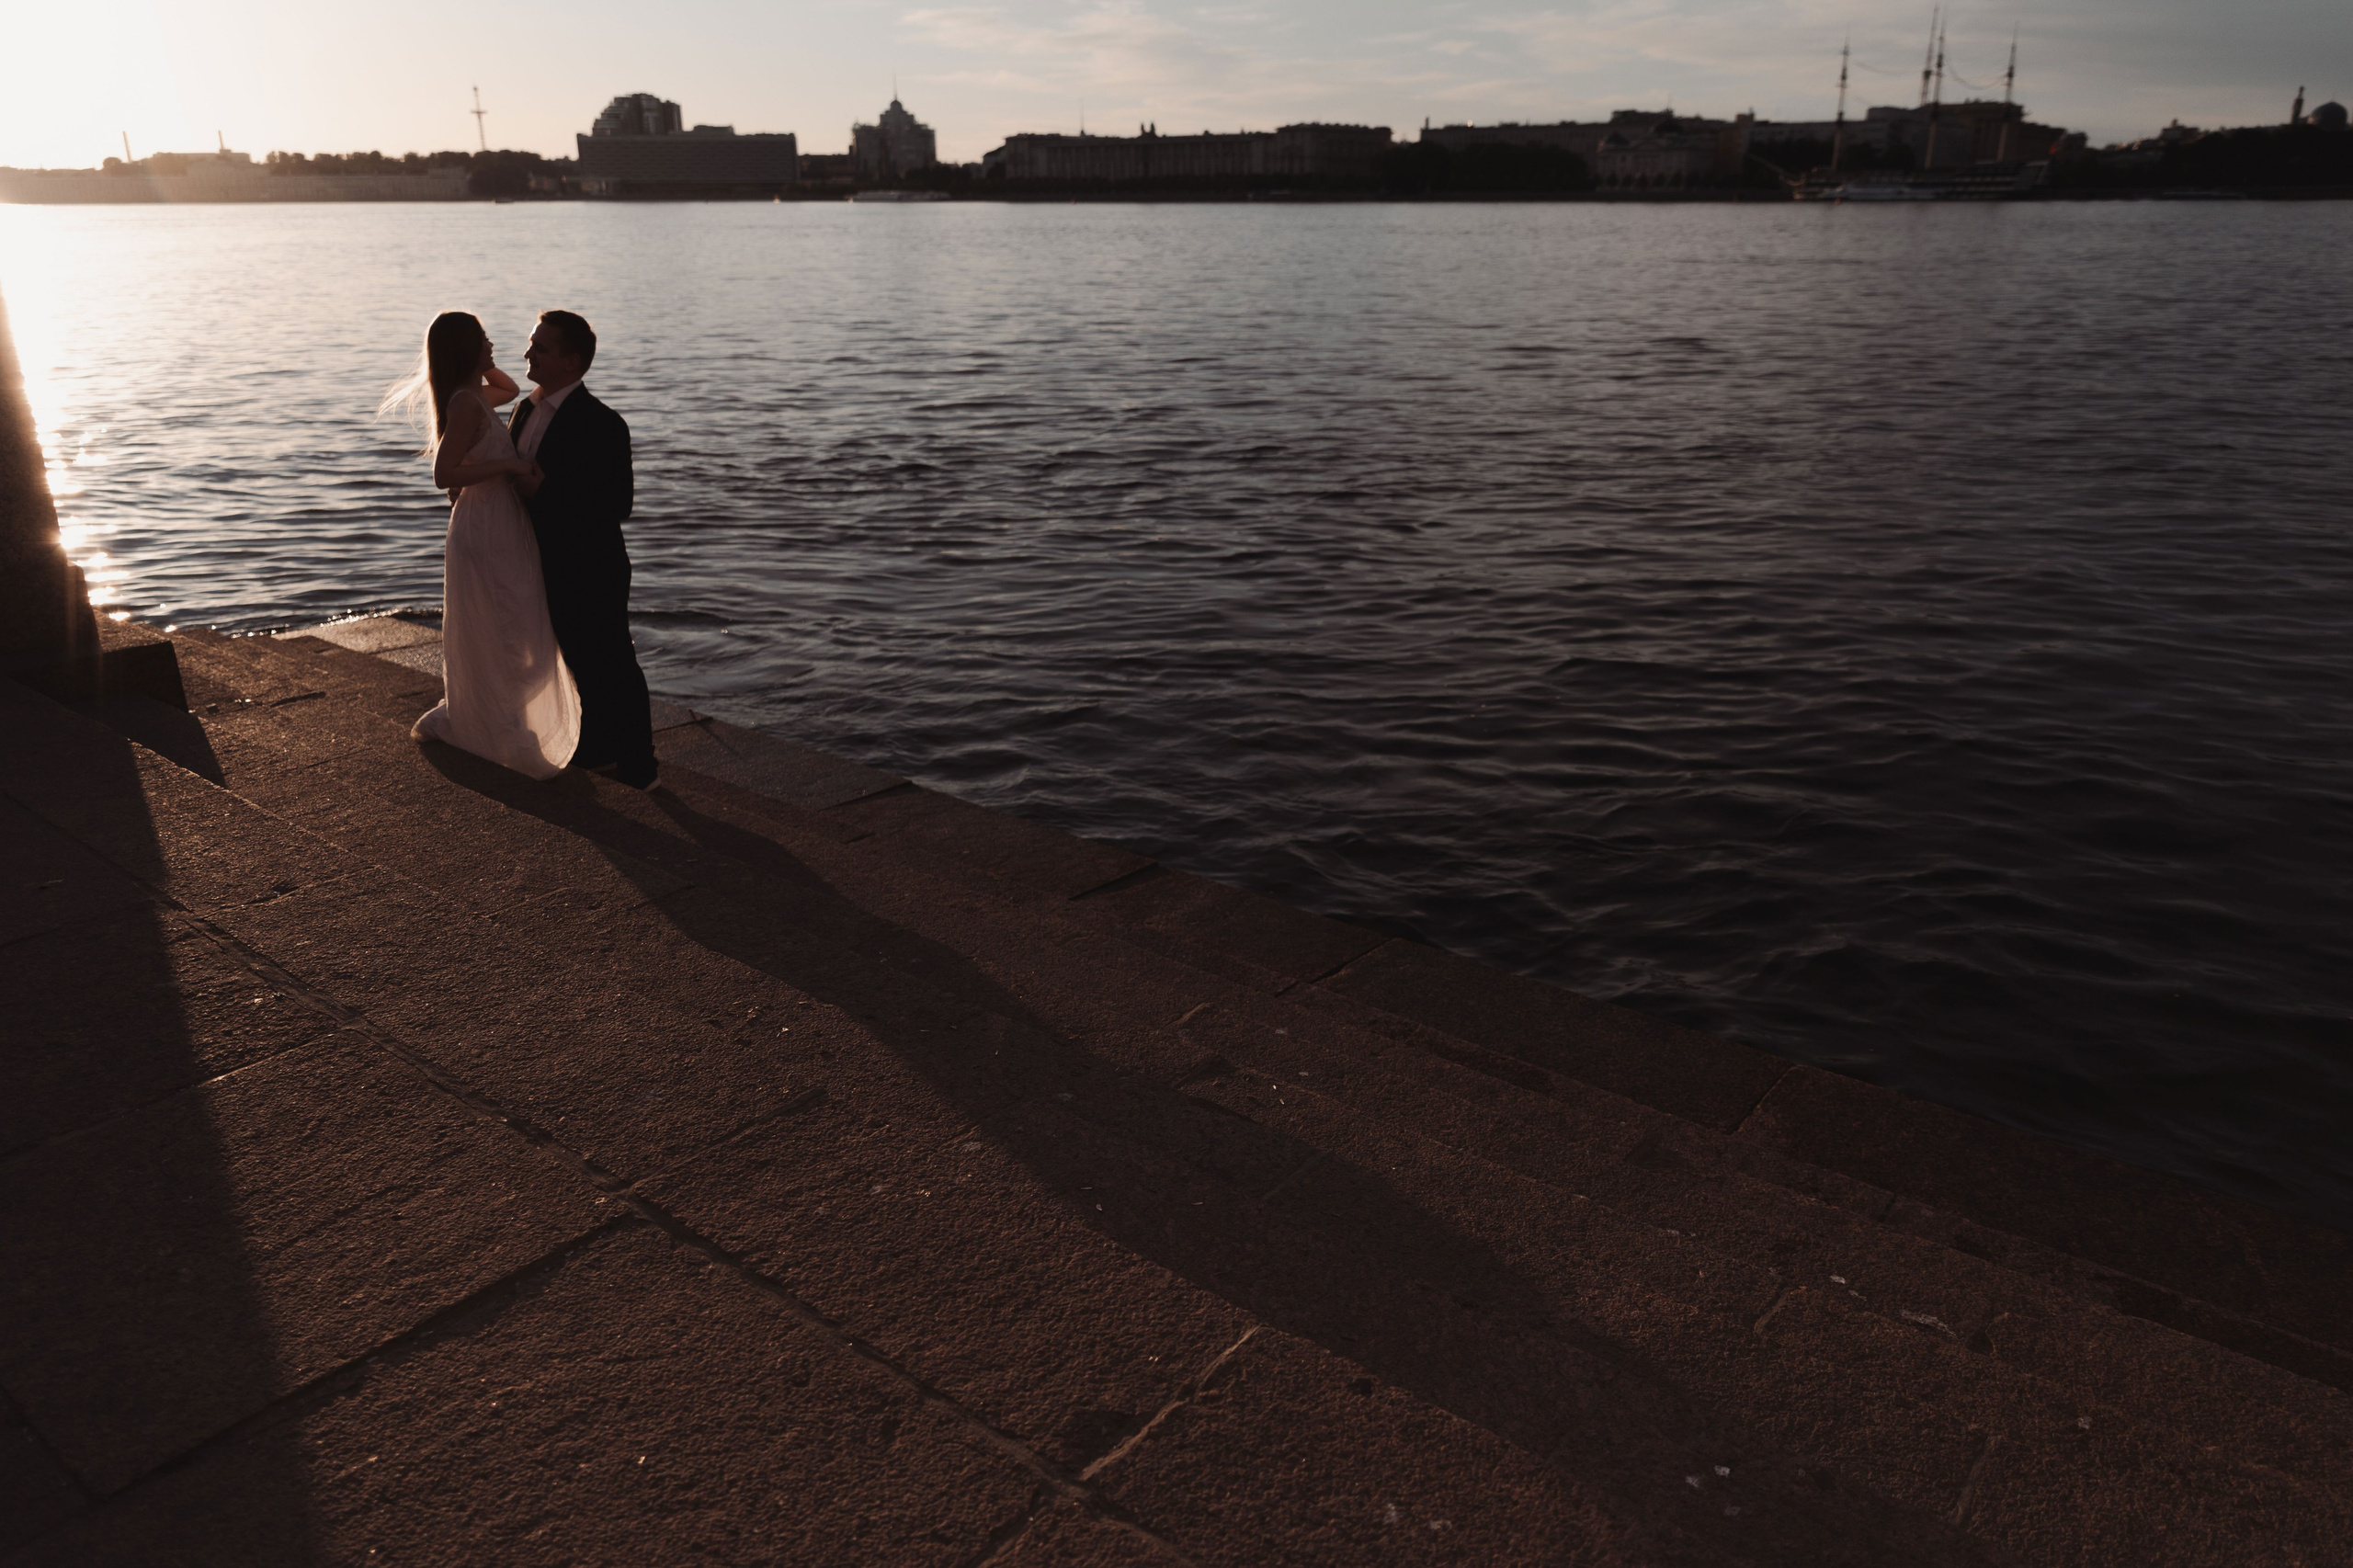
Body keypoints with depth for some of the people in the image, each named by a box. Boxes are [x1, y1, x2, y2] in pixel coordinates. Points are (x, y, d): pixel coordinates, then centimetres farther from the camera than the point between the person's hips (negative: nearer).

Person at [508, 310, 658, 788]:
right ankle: (597, 747, 35)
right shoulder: (525, 410, 8)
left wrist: (541, 490, -25)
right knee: (579, 661, 19)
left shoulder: (601, 425, -19)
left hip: (591, 574, -8)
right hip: (549, 569, 8)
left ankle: (637, 763, 14)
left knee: (611, 665, 2)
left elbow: (617, 502, -24)